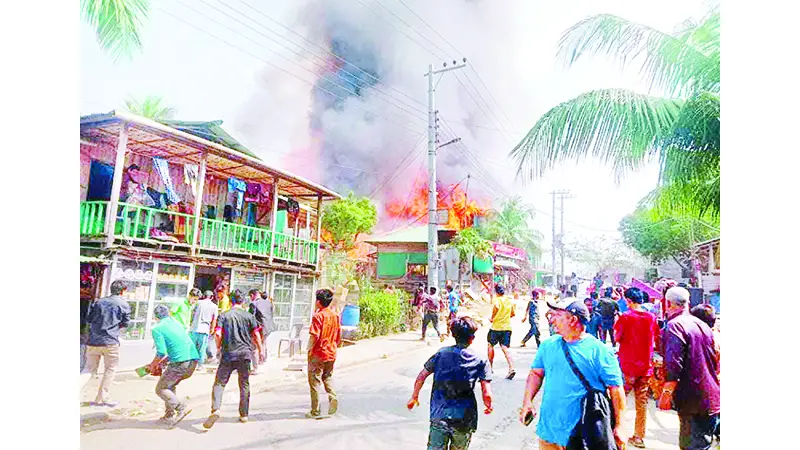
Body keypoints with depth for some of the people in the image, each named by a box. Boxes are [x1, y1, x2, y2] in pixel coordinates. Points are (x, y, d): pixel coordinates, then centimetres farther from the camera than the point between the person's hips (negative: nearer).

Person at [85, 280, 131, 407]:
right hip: (110, 342, -4)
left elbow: (88, 319, 12)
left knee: (90, 370, 15)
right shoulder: (123, 304, -2)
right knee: (110, 370, 10)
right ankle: (101, 398, 8)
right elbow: (125, 323, 3)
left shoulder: (99, 302, 9)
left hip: (93, 341, 4)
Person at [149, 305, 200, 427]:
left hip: (180, 363, -7)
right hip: (193, 361, 7)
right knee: (169, 385, 25)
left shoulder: (157, 329, 0)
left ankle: (182, 408, -7)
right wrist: (163, 361, 32)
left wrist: (153, 365, 9)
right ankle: (169, 415, 25)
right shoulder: (178, 323, 21)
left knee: (160, 389, 8)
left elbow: (161, 352, -9)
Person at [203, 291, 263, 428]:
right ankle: (244, 415, 17)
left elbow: (218, 334, -7)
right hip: (245, 353, 1)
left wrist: (218, 347, 10)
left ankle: (215, 409, -17)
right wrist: (260, 351, 11)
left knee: (219, 382, 4)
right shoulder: (249, 316, 4)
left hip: (228, 354, -1)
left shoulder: (224, 315, 2)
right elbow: (256, 335, 0)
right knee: (244, 385, 12)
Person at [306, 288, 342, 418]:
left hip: (318, 354, -6)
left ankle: (315, 411, 10)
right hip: (331, 353, 6)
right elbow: (338, 337, 10)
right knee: (327, 377, 21)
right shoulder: (335, 316, 5)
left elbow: (314, 335, -20)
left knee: (314, 381, 5)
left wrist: (309, 350, -8)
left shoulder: (318, 315, -14)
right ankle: (333, 397, -4)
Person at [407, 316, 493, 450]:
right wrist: (489, 406, 14)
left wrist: (414, 397, 18)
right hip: (464, 419, -1)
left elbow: (420, 378, 3)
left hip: (439, 416, 1)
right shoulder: (479, 361, -2)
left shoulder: (441, 353, 2)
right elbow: (487, 395, -7)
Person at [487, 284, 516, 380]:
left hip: (496, 326, -5)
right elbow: (512, 314, 15)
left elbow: (496, 307, -27)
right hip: (507, 327, 5)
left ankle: (490, 366, 26)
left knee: (491, 345, 16)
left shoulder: (497, 300, -9)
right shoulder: (510, 301, 8)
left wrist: (492, 318, -10)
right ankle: (511, 368, -16)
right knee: (505, 348, 2)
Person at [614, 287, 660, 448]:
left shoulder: (626, 316, -12)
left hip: (627, 365, -4)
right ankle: (639, 437, 16)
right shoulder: (652, 317, 1)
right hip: (645, 366, 4)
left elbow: (617, 338, -8)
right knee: (642, 402, 11)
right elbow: (655, 340, 10)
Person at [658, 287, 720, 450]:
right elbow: (716, 361, 19)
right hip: (712, 398, 8)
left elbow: (674, 365, -22)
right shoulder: (703, 325, 11)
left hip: (692, 400, -8)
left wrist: (666, 392, -17)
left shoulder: (674, 325, -14)